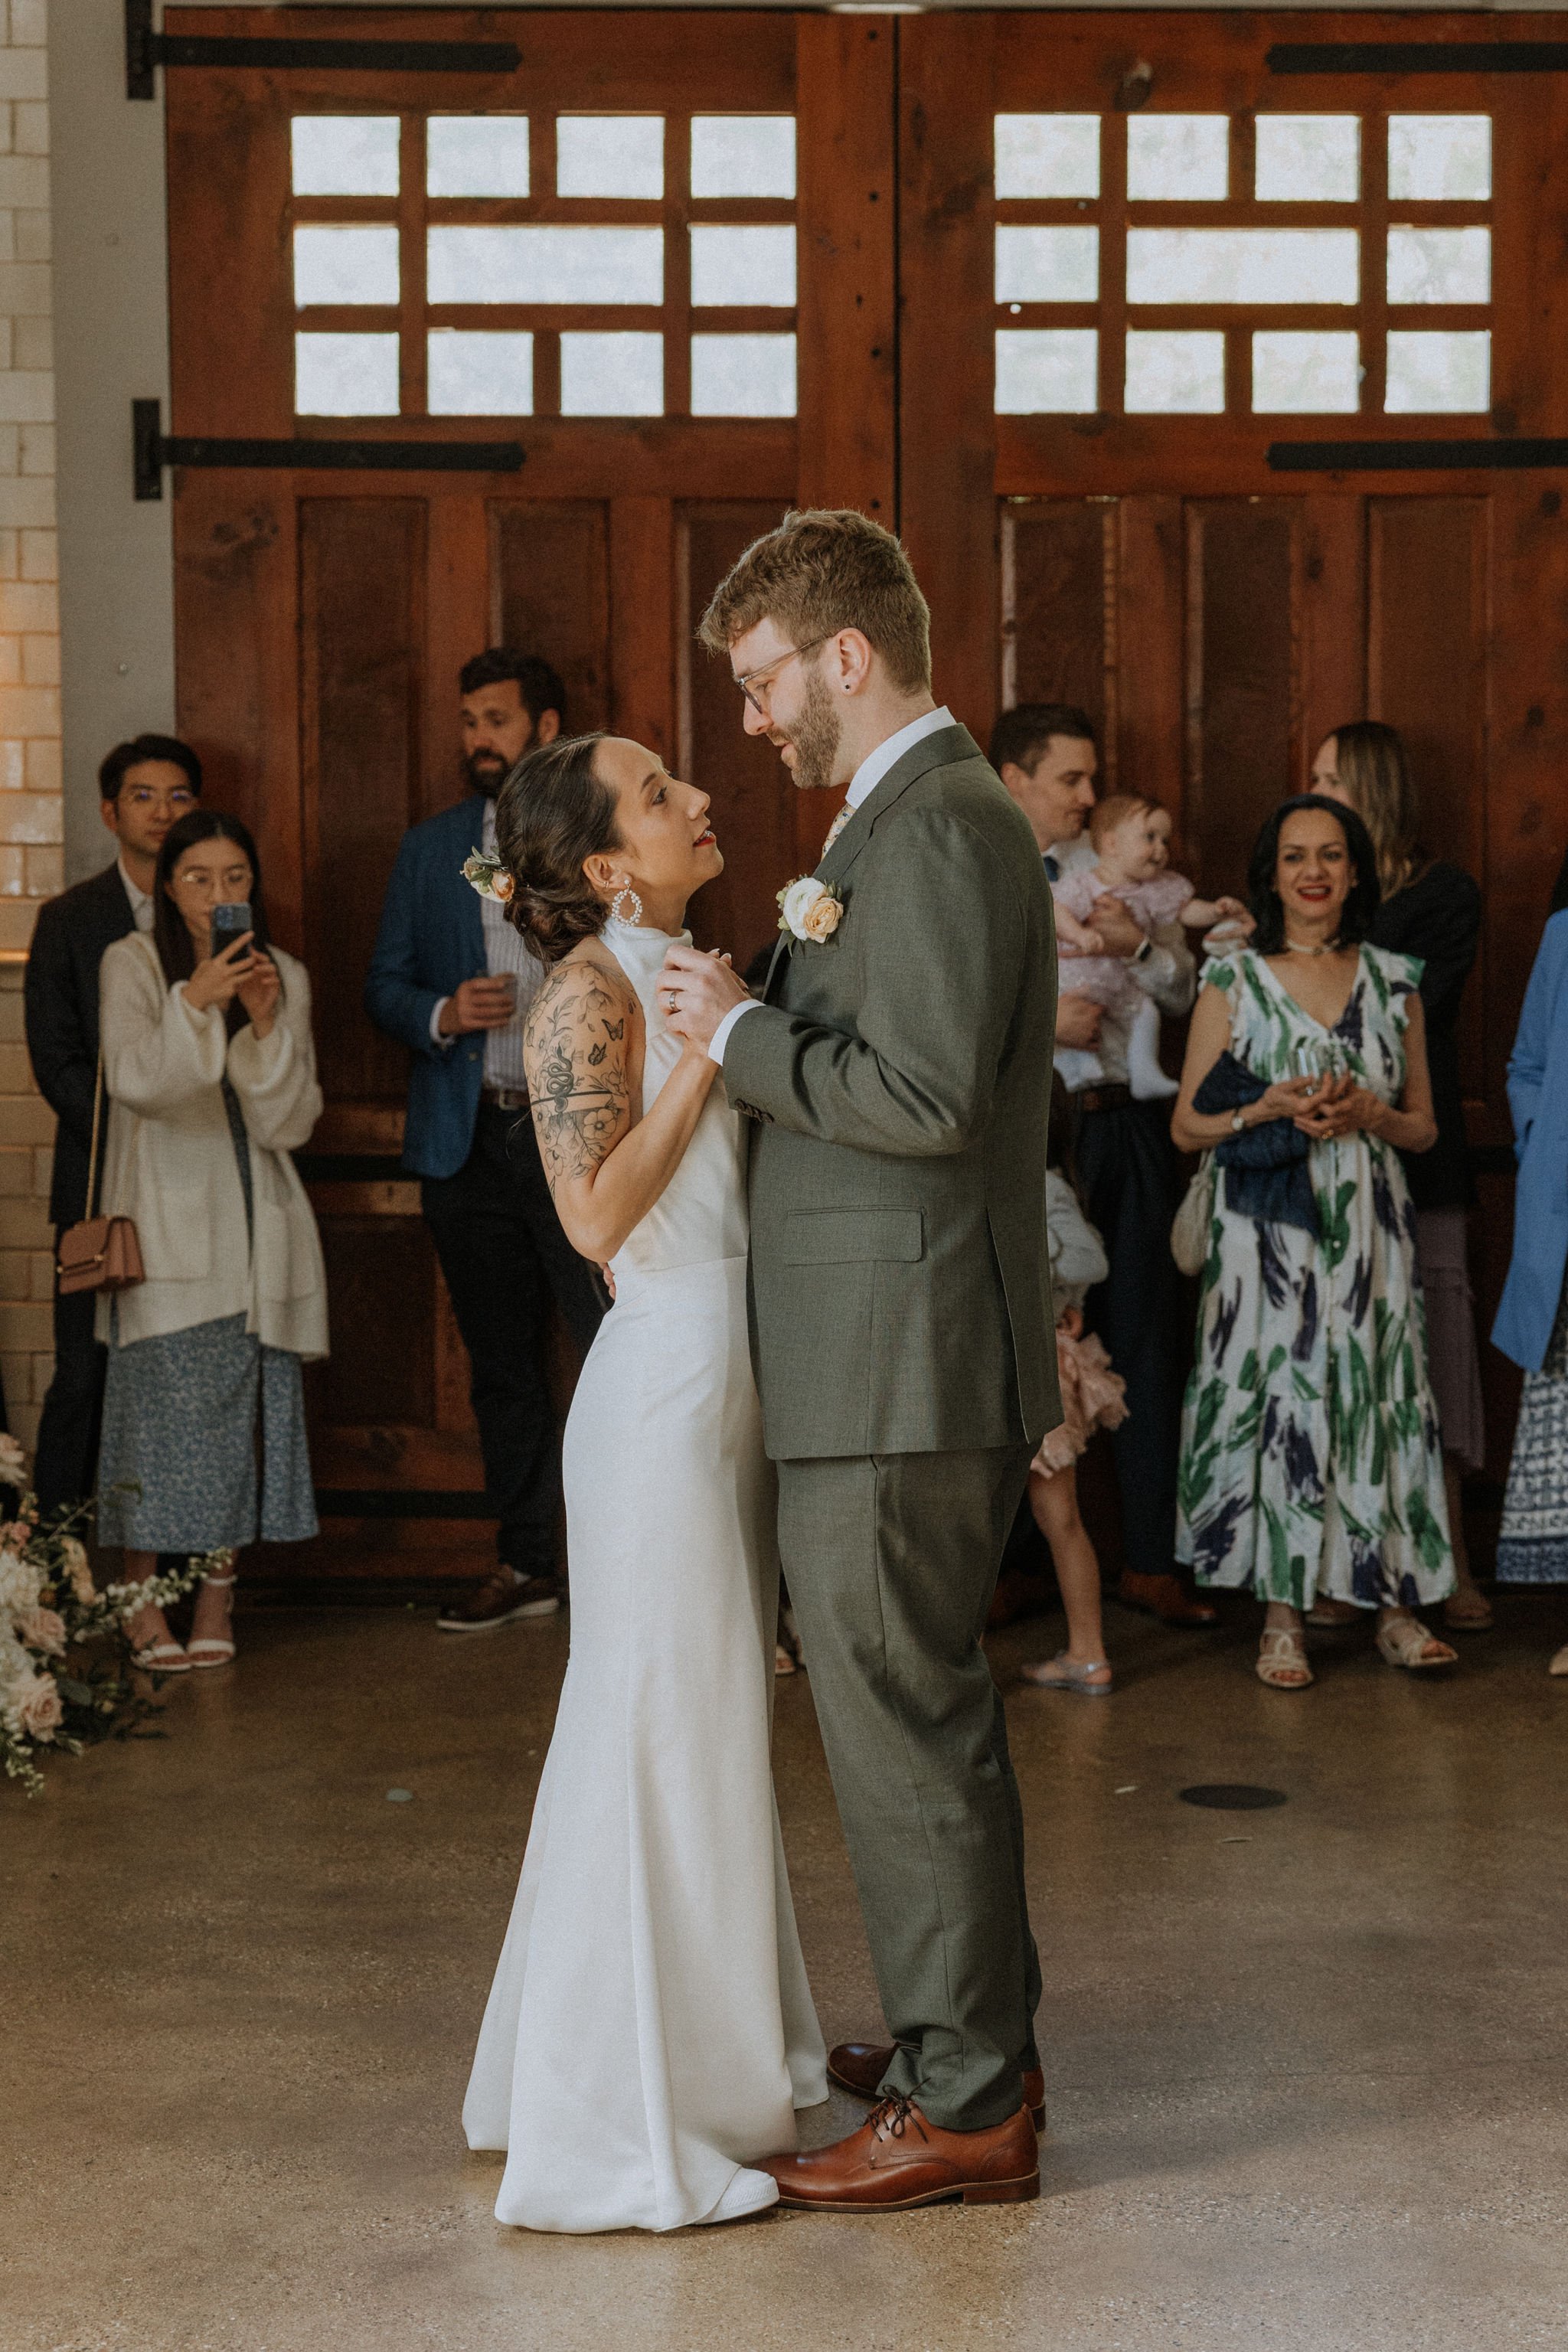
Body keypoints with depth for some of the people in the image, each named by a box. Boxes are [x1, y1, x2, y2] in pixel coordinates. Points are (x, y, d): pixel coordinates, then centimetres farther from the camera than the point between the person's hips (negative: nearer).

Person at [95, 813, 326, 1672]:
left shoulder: (283, 977, 10)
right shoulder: (133, 964, 1)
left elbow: (292, 1122, 3)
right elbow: (135, 1082, -12)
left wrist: (265, 1026, -11)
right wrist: (195, 1003, -23)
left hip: (255, 1224, 3)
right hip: (166, 1222, -3)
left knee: (241, 1410, 0)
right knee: (165, 1403, -10)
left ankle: (216, 1602, 8)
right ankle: (144, 1602, -1)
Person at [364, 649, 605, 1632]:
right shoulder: (430, 849, 13)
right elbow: (386, 986, 12)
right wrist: (445, 1014, -10)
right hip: (471, 1142, 4)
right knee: (502, 1366, 10)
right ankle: (526, 1566, 19)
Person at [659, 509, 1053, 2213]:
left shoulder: (932, 825, -16)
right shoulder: (929, 814, 17)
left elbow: (927, 1097, -24)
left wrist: (742, 1030, -15)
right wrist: (761, 1020, 12)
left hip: (899, 1368, -11)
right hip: (916, 1362, 11)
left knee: (900, 1720, -3)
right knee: (927, 1710, 20)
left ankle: (963, 2107, 6)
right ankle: (973, 2039, 32)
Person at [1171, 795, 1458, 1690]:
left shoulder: (1395, 980, 9)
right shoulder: (1235, 980, 4)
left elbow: (1424, 1127, 12)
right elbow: (1188, 1125, 4)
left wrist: (1366, 1114, -8)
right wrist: (1269, 1110, -13)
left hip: (1370, 1227, 2)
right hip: (1270, 1230, -2)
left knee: (1381, 1395, 0)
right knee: (1277, 1396, -4)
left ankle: (1394, 1603, 9)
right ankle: (1283, 1618, 4)